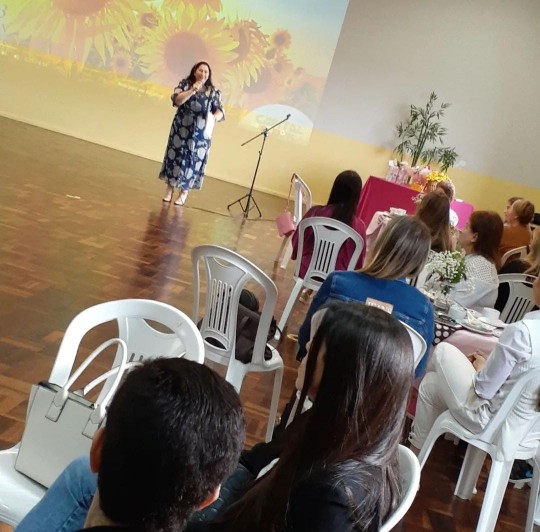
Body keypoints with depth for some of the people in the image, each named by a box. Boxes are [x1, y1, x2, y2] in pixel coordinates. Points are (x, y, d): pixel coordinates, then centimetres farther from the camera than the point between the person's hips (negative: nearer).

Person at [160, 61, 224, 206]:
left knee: (192, 160, 1)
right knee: (175, 156, 4)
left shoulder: (213, 92, 1)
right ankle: (170, 188, 17)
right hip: (180, 129, 1)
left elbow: (220, 112, -4)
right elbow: (176, 100, -12)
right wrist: (192, 90, -21)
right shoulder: (185, 84, 2)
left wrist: (215, 117, -28)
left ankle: (184, 192, 10)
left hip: (200, 133, 0)